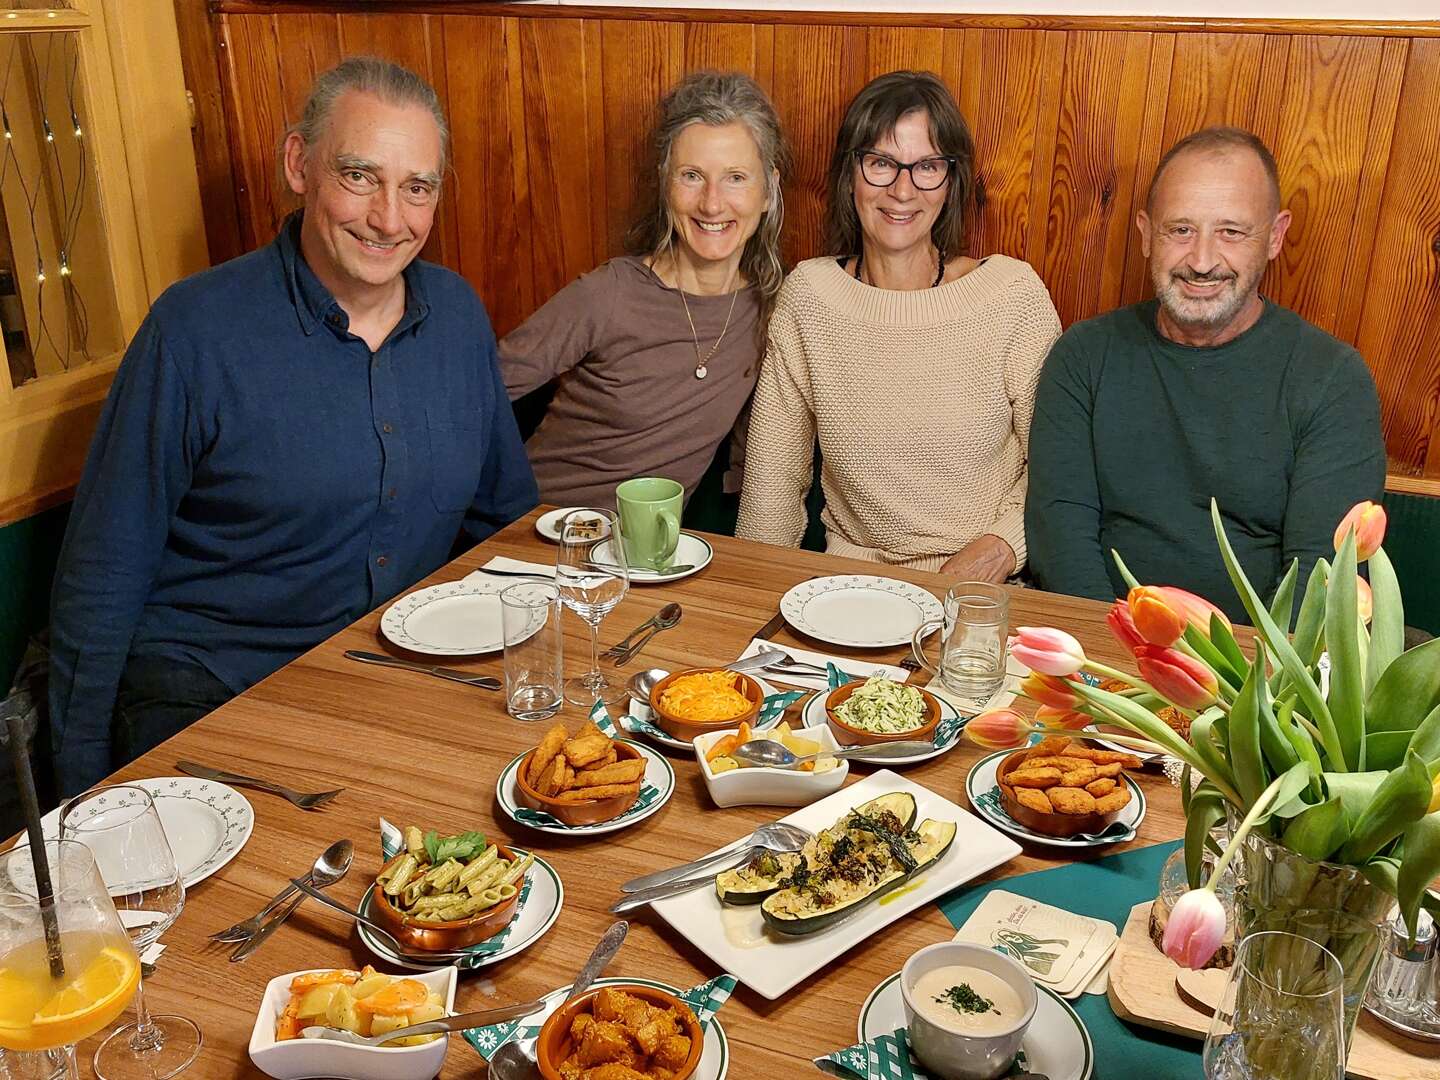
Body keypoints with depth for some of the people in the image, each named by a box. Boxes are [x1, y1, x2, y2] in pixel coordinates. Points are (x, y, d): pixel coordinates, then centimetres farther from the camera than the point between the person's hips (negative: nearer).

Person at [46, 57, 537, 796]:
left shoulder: (458, 313, 5)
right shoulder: (194, 328, -10)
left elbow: (507, 514, 17)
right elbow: (103, 576, -6)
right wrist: (85, 797, -4)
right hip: (204, 696, -4)